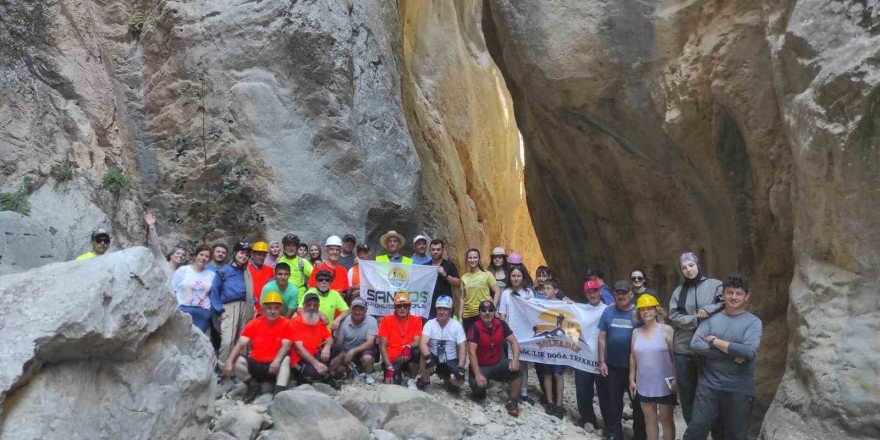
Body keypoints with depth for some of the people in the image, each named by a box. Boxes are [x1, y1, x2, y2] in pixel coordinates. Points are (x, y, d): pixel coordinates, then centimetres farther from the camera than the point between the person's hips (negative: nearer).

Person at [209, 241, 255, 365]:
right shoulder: (224, 270, 4)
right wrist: (220, 310, -5)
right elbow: (214, 291, 2)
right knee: (227, 340, -16)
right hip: (229, 307, -4)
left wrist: (253, 304, 1)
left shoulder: (248, 272, 15)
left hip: (245, 307, 4)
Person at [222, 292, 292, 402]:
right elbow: (241, 344, -8)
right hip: (255, 364, 3)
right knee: (236, 361, -22)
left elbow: (286, 345, -18)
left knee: (286, 359, -32)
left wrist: (277, 360, -38)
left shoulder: (285, 324, -5)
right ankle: (253, 385, -2)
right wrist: (229, 361, -24)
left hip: (274, 367, -2)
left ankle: (280, 392, -42)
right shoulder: (254, 323, 0)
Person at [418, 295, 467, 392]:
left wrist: (460, 367, -24)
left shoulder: (457, 325, -8)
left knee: (458, 381, -24)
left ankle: (446, 378, 15)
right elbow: (423, 343, -24)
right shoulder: (430, 323, -9)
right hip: (434, 359, -1)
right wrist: (428, 357, -44)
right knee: (424, 356, -34)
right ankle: (426, 383, -9)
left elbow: (462, 348, -10)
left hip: (450, 362, 1)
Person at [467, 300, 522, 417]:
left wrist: (516, 360, -24)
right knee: (478, 385, -31)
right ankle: (479, 390, 10)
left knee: (516, 368, -24)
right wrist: (478, 374, -31)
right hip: (481, 366, -3)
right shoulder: (475, 328, -17)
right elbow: (471, 352, -23)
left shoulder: (501, 324, -4)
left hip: (498, 364, 3)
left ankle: (513, 402, -11)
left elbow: (513, 342, -5)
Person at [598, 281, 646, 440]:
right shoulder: (608, 311, 1)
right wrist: (602, 362, 0)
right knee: (614, 403, 13)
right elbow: (602, 337, 3)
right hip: (612, 366, 2)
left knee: (638, 402, 9)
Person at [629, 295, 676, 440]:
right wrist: (632, 379, 8)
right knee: (649, 419, 12)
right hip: (644, 385, 4)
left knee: (666, 419, 6)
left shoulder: (666, 330, -7)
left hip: (664, 384, -4)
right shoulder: (636, 332, 5)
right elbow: (633, 357, 9)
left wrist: (676, 378, -12)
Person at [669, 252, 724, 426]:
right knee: (686, 395, 9)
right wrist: (696, 319, -12)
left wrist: (708, 310, -19)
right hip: (683, 349, 3)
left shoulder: (715, 285, 0)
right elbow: (673, 317, 0)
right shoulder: (679, 291, 9)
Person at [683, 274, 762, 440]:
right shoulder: (711, 318, 4)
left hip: (739, 391, -1)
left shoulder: (753, 322, -3)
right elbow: (695, 344, -9)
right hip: (708, 386, 1)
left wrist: (714, 341, -11)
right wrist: (731, 353, -16)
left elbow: (749, 351, -18)